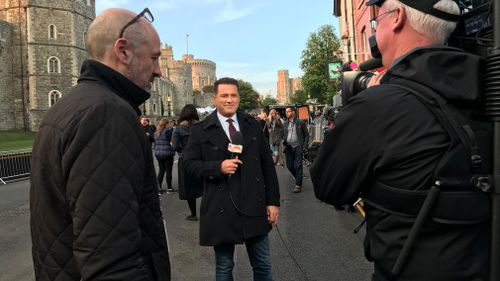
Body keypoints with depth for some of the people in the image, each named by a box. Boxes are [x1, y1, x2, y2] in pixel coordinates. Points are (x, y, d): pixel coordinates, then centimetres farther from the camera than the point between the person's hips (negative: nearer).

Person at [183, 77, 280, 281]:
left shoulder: (253, 126, 6)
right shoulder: (200, 130, -1)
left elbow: (267, 165, 6)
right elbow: (189, 164, -3)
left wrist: (273, 201, 3)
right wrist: (218, 167, -20)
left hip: (254, 207, 2)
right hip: (221, 210, -2)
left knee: (262, 265, 15)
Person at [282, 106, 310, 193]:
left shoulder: (300, 122, -2)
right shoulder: (284, 124, 10)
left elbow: (306, 135, 1)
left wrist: (304, 146, -8)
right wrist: (284, 143, 3)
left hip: (298, 147, -4)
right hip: (288, 148, 5)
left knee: (297, 166, -5)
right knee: (289, 166, 7)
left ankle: (298, 185, 2)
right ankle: (298, 177, 32)